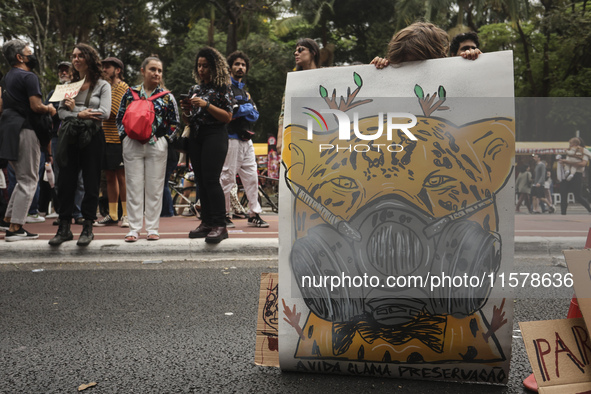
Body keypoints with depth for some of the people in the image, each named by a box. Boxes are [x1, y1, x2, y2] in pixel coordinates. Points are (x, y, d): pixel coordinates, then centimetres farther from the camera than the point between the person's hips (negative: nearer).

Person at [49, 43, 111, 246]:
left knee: (91, 182, 1)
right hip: (70, 137, 4)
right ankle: (64, 228, 9)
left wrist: (74, 109, -9)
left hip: (92, 137, -3)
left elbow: (104, 113, -9)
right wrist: (80, 114, -13)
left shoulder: (102, 85, 4)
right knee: (65, 182, 2)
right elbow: (61, 111, 7)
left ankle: (88, 228, 10)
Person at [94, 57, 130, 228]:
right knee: (110, 176, 9)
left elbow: (112, 111, -16)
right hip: (105, 137, 7)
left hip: (117, 138, -7)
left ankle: (126, 214, 4)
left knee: (121, 176, -4)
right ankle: (112, 214, 15)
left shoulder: (123, 88, -4)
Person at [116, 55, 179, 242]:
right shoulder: (130, 93, 7)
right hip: (132, 146, 1)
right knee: (134, 187, 2)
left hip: (157, 146, 0)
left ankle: (152, 228, 11)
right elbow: (120, 117, 11)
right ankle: (134, 228, 9)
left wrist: (163, 137, -2)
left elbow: (174, 122, 7)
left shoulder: (167, 96, 5)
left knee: (155, 188, 2)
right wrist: (125, 135, -1)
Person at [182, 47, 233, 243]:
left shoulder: (222, 88, 1)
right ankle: (206, 222, 11)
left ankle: (220, 225, -15)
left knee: (211, 179, -16)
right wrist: (186, 111, -2)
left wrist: (207, 105, -15)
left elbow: (228, 117, -7)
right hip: (196, 137, 7)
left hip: (215, 135, -6)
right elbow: (189, 121, 20)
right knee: (201, 181, 5)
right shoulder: (195, 89, 17)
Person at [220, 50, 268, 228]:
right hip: (231, 138, -8)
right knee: (227, 177, -5)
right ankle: (224, 215, 3)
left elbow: (255, 115, 14)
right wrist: (246, 109, -6)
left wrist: (239, 110, -5)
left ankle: (254, 214, 13)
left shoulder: (245, 91, 23)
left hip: (246, 139, 8)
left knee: (251, 177, 7)